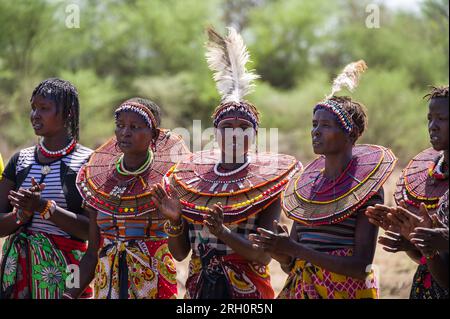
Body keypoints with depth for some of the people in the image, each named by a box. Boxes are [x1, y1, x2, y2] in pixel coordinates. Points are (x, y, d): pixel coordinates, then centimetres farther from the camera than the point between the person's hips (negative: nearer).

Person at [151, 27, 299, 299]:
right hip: (199, 288, 3)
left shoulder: (266, 185, -6)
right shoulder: (191, 178, 3)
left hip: (247, 291, -3)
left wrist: (224, 232, -25)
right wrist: (173, 220, -12)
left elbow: (264, 255, -13)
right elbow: (180, 252, 5)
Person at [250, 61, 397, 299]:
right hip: (301, 289, 5)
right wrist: (279, 249, -13)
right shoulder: (305, 183, 7)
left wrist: (294, 249, -20)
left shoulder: (365, 188, -9)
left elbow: (361, 267, -18)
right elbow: (291, 265, 10)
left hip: (346, 290, -5)